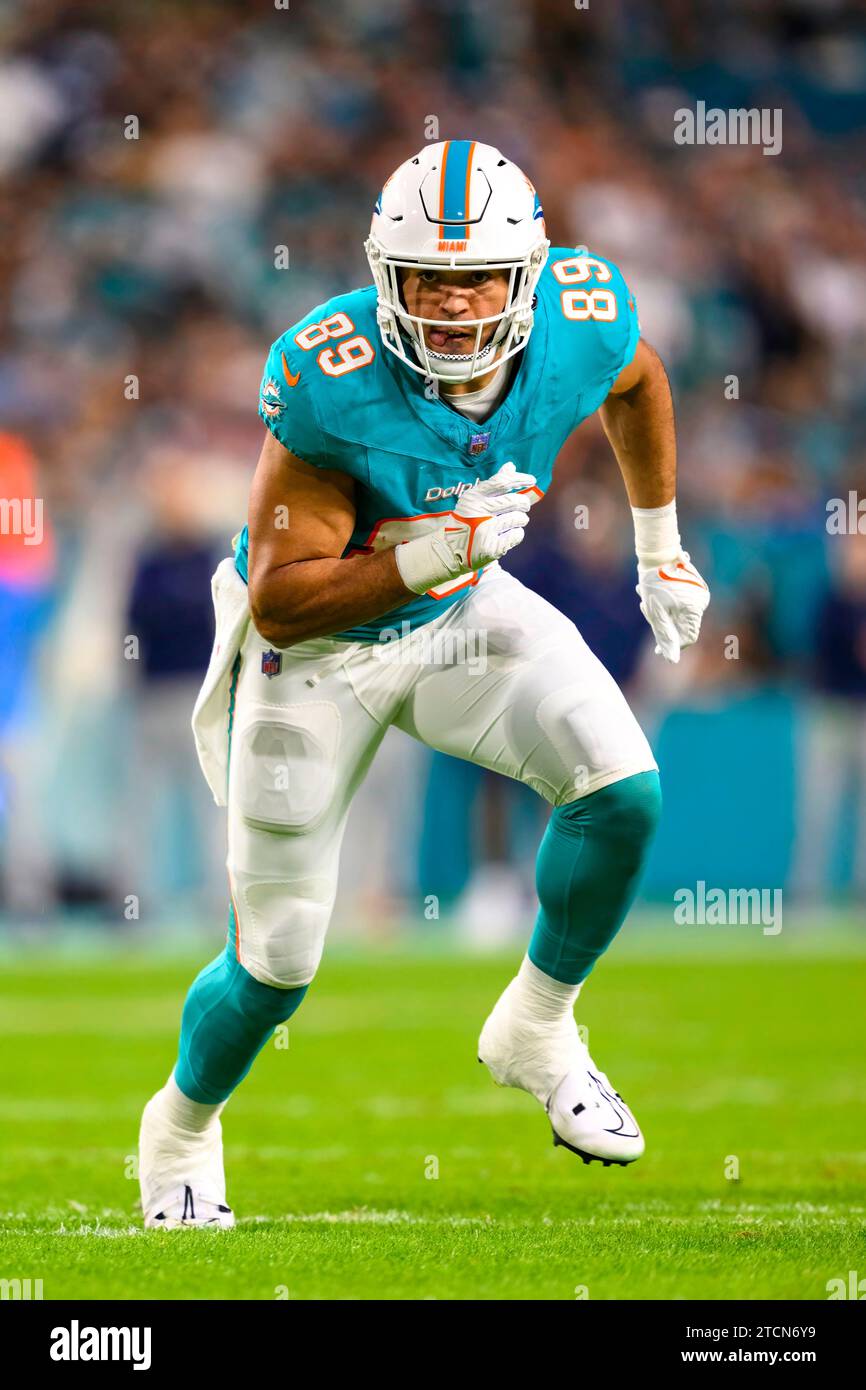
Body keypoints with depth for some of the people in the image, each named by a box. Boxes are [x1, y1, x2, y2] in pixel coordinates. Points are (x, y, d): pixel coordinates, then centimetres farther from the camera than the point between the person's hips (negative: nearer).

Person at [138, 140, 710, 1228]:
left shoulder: (582, 320, -22)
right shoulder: (331, 380, -34)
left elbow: (637, 383, 7)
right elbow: (279, 603, -28)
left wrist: (661, 547, 15)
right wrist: (433, 552, -40)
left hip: (462, 613, 4)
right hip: (314, 648, -4)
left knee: (622, 789, -21)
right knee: (276, 964, 3)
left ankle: (537, 1033, 6)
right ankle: (182, 1129, 36)